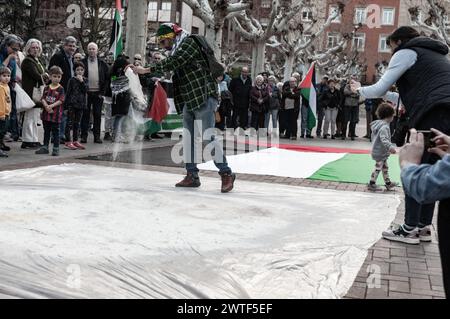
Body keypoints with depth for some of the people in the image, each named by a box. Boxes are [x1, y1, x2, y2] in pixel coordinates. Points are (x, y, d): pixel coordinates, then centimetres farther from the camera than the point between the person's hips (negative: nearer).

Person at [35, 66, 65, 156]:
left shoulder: (60, 89, -4)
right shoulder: (46, 88, 8)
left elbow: (60, 100, -11)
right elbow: (43, 99, 4)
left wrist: (51, 106, -19)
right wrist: (46, 106, -14)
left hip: (56, 114, -4)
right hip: (46, 113, 5)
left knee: (55, 132, 0)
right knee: (46, 131, 14)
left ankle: (56, 149, 7)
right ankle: (45, 147, 23)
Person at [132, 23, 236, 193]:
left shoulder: (189, 43, -9)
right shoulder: (177, 50, 19)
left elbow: (172, 63, -21)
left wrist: (146, 70, -20)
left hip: (204, 97, -10)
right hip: (189, 102, 10)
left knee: (207, 137, -11)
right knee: (188, 138, 8)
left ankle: (226, 174, -1)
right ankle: (192, 175, 15)